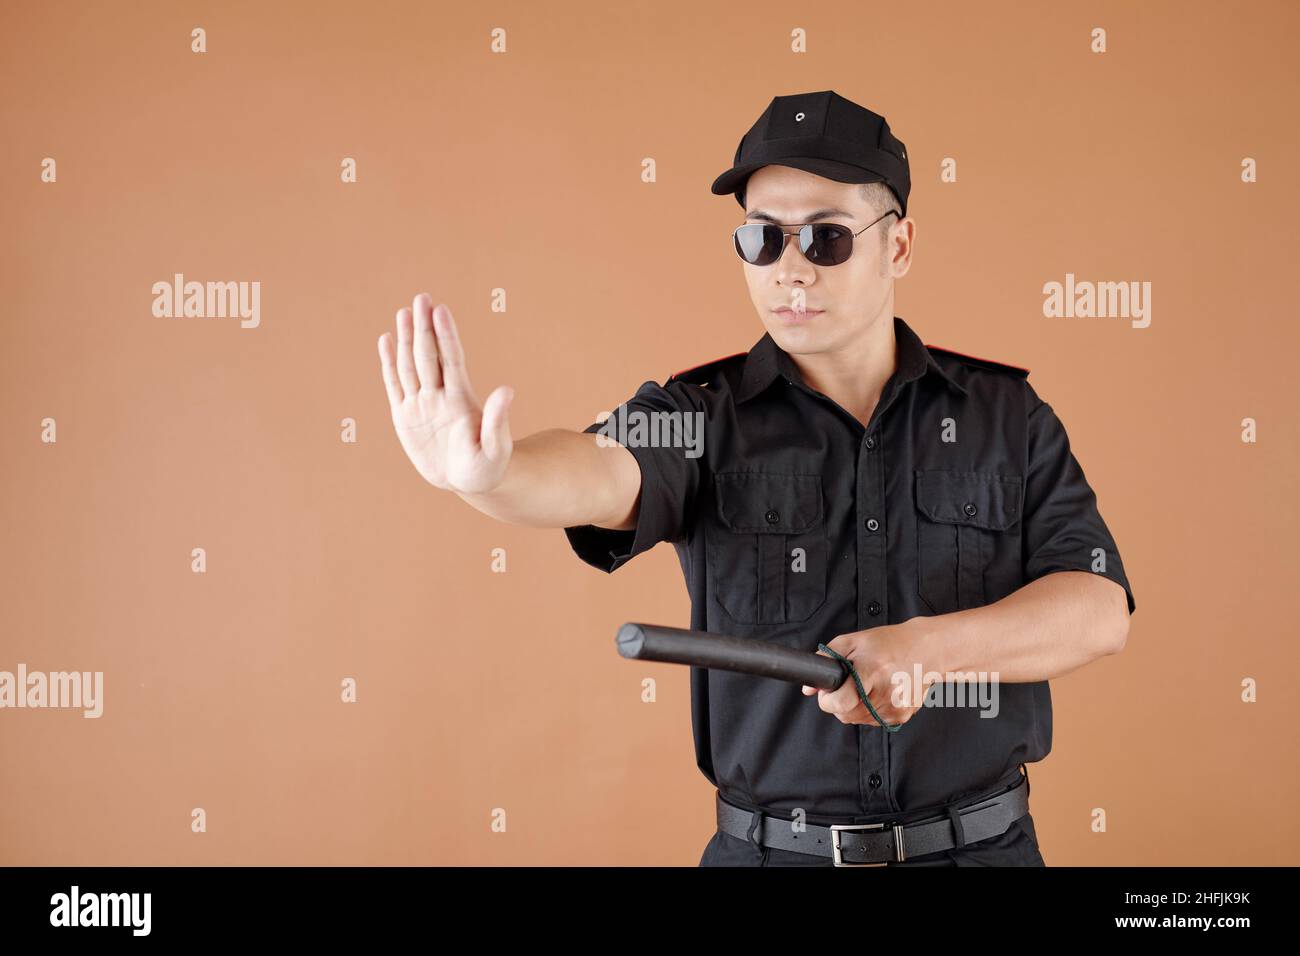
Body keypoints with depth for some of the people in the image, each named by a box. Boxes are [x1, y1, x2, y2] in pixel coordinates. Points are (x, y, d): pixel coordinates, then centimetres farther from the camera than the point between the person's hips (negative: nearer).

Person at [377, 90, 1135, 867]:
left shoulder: (1008, 416, -3)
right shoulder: (700, 417, -7)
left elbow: (1100, 607, -10)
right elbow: (600, 475, -28)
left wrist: (931, 647, -26)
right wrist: (487, 467, -50)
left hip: (981, 842, 1)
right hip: (768, 849, -1)